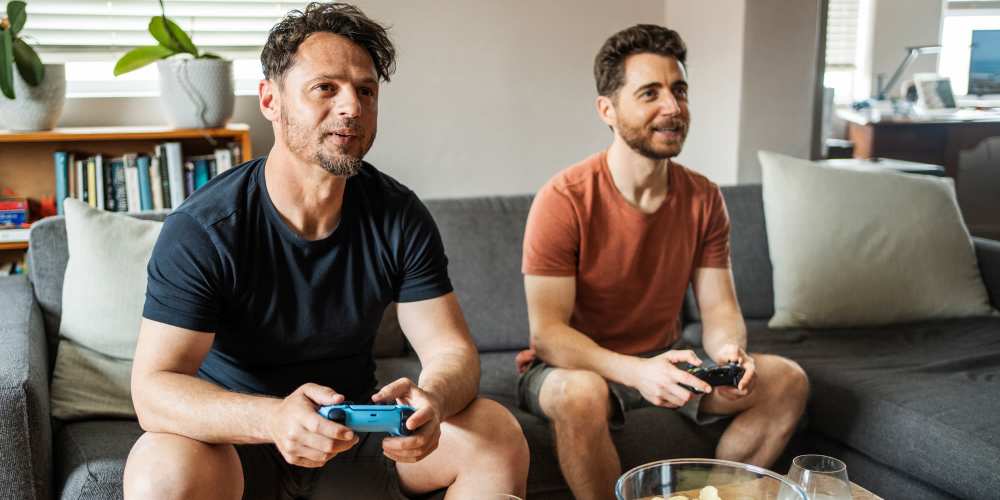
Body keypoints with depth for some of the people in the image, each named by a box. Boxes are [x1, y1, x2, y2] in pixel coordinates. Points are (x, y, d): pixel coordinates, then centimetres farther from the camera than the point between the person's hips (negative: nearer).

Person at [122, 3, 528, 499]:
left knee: (499, 433, -18)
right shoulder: (202, 229, -19)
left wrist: (431, 400, -36)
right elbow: (154, 388, -24)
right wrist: (272, 418, -45)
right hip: (234, 438, -2)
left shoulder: (398, 216, -8)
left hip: (355, 433, 3)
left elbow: (452, 350, -9)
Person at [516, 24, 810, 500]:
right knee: (583, 394, -39)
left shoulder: (703, 198, -4)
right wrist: (636, 372, -40)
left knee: (787, 381, -9)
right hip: (576, 365, -5)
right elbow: (547, 332, -24)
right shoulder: (563, 200, -22)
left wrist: (729, 351, -28)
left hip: (664, 358, 6)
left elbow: (719, 308, -3)